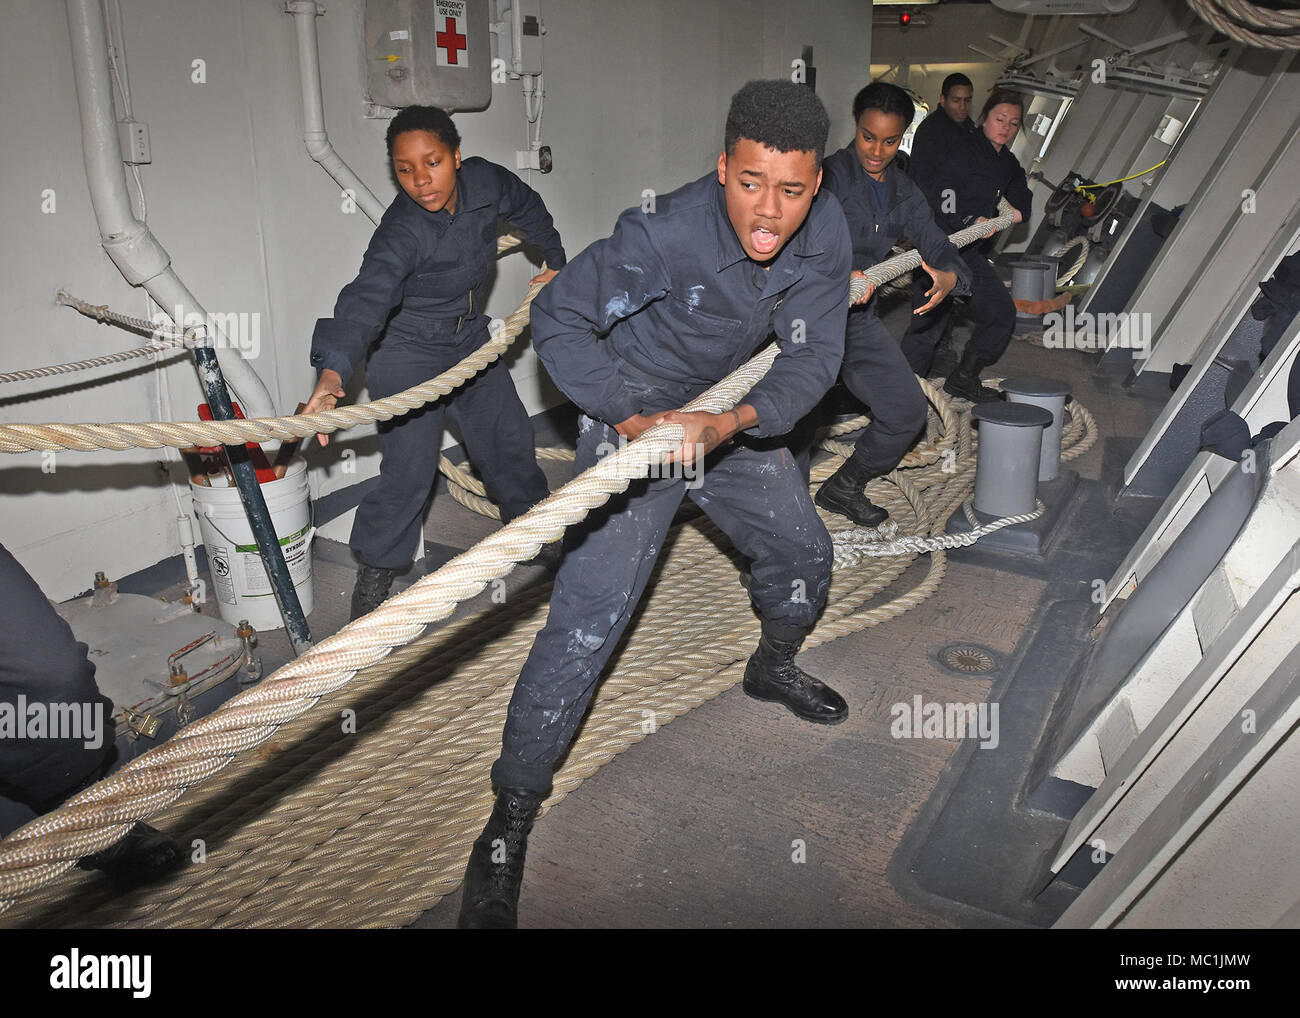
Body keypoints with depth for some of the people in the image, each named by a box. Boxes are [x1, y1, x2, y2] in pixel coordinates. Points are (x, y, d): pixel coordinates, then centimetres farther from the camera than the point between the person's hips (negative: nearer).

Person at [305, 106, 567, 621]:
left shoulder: (485, 181, -13)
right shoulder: (402, 232, -30)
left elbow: (528, 208, 10)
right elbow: (366, 298, -45)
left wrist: (556, 263, 24)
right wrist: (332, 371, -61)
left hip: (473, 343, 6)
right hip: (410, 357, -6)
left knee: (510, 441, 16)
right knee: (408, 472, -12)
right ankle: (373, 577, 8)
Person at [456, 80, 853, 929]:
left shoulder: (825, 231, -16)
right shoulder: (665, 236, -32)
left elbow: (813, 356, -16)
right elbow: (558, 318, -26)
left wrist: (729, 424, -34)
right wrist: (634, 418, -37)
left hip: (732, 416, 6)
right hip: (633, 417, -6)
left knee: (804, 552, 20)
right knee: (587, 620, -14)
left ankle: (775, 667, 54)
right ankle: (508, 829, -1)